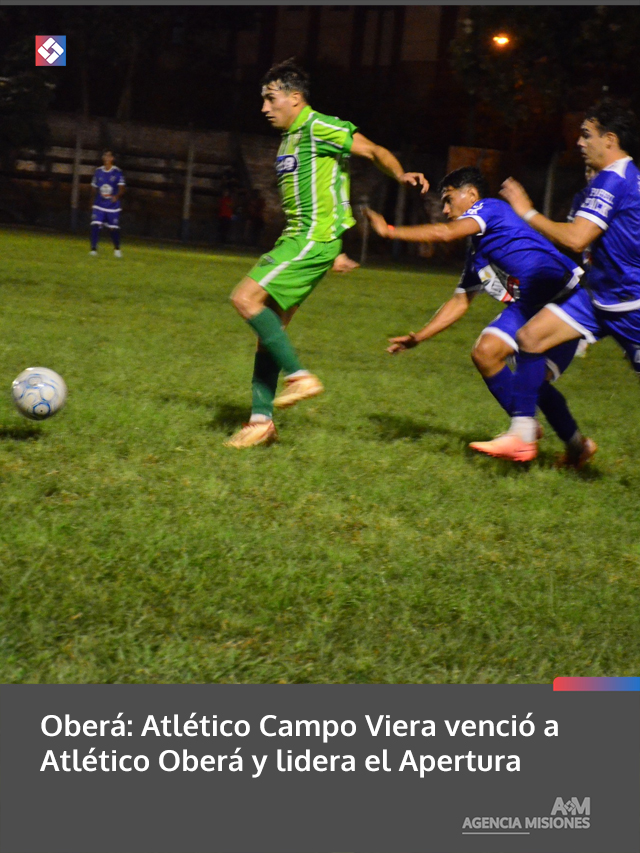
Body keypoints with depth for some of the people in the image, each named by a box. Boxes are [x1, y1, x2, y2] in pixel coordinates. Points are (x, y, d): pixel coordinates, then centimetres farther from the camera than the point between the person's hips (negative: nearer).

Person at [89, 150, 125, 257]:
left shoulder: (117, 172, -5)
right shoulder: (98, 172, 5)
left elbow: (122, 189, -11)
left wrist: (117, 196, -31)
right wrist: (93, 202, 16)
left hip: (113, 206, -2)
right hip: (99, 205, 2)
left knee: (113, 228, 5)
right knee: (95, 225, -15)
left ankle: (117, 249, 28)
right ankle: (94, 249, -9)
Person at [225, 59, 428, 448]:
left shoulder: (320, 128, -8)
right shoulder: (290, 139, 20)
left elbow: (373, 151, -10)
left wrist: (401, 175, -29)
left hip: (313, 239, -9)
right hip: (296, 239, 10)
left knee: (246, 298, -18)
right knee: (270, 328, 7)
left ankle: (299, 375, -12)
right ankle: (262, 421, 10)